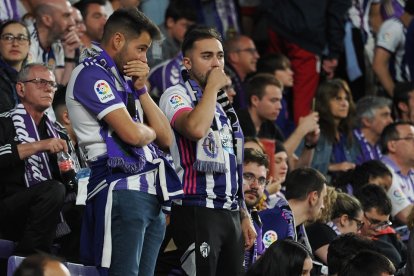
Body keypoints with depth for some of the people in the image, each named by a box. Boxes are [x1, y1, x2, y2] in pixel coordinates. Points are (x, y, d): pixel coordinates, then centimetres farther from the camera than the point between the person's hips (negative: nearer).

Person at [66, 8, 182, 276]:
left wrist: (141, 90, 9)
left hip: (151, 193, 9)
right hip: (122, 190, -9)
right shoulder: (92, 74, -5)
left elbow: (166, 138, 18)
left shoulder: (122, 80, 23)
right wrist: (151, 132, 7)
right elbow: (132, 133, -16)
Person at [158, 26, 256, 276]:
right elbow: (196, 128, -27)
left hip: (230, 214, 8)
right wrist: (213, 86, -12)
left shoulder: (223, 105, 21)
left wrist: (244, 216, 21)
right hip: (197, 211, -8)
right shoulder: (177, 96, -3)